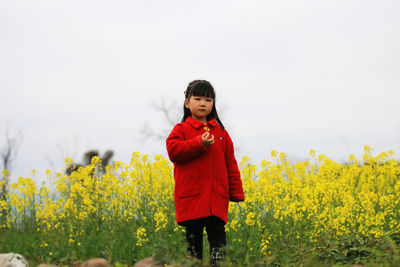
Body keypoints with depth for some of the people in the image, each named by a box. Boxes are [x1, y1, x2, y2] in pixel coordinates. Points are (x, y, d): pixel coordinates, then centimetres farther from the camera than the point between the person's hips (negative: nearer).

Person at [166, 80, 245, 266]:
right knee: (193, 236, 5)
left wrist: (236, 194, 9)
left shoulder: (220, 132, 13)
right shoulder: (182, 130, 6)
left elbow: (231, 165, 13)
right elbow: (173, 151, -12)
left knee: (218, 236, -3)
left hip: (217, 200, 2)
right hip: (192, 198, -2)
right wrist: (199, 144, -18)